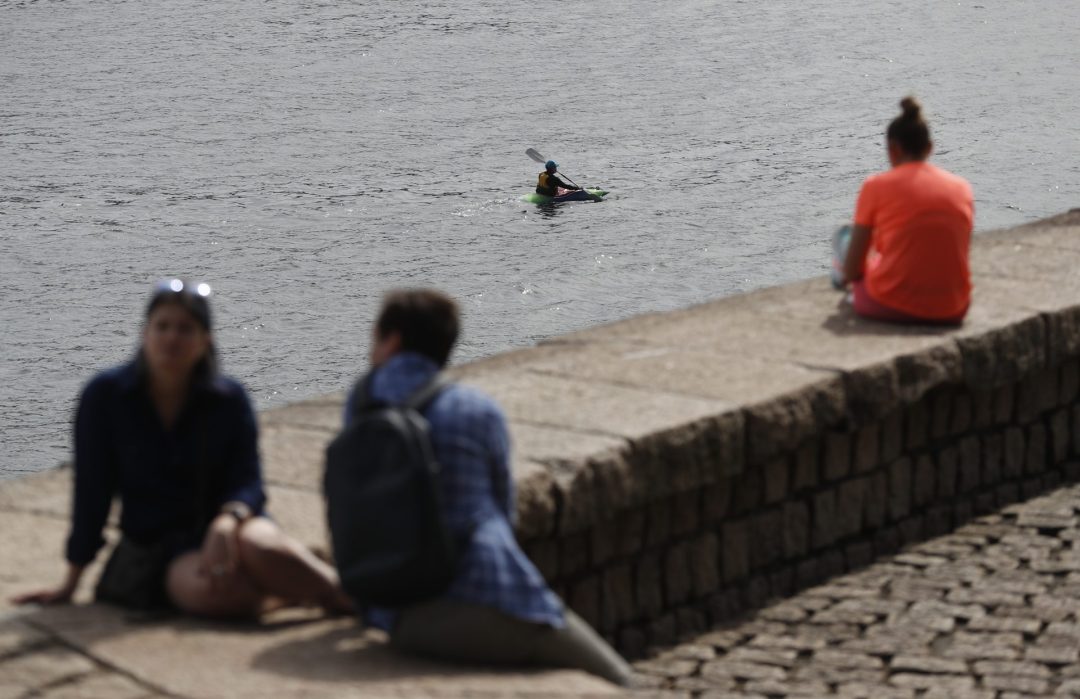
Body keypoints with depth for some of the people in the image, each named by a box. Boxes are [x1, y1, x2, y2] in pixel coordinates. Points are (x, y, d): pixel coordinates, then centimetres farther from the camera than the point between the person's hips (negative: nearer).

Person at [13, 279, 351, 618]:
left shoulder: (229, 399, 0)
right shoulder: (105, 396, -3)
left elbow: (248, 483, -6)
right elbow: (92, 492, 0)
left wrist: (228, 522, -30)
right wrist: (70, 585, 1)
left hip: (224, 528, 1)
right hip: (154, 548, -1)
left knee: (259, 546, -38)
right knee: (211, 589, -36)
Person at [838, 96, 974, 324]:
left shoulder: (877, 186, -3)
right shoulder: (961, 187, 7)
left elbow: (852, 269, -4)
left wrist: (849, 275, 21)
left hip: (891, 307, -4)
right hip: (952, 310, 4)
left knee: (845, 237, 22)